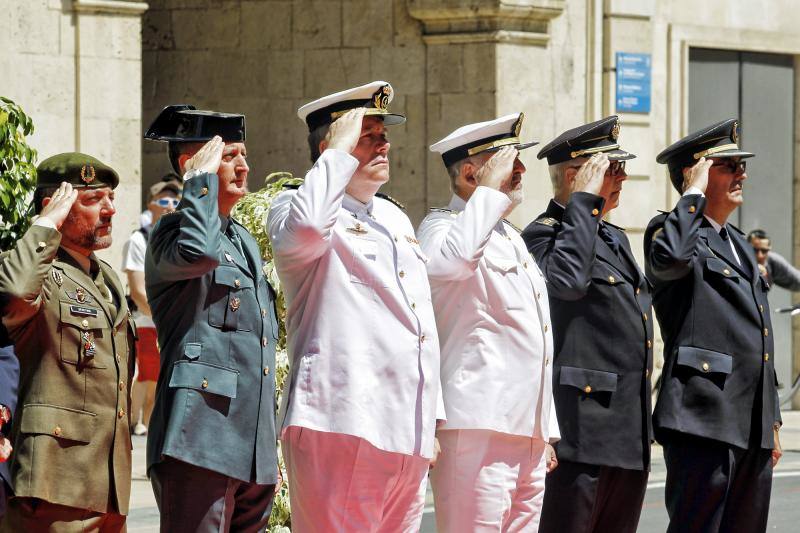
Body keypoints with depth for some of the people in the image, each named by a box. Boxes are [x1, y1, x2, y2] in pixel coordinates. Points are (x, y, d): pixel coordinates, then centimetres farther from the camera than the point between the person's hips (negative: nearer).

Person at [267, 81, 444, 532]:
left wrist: (434, 416, 23)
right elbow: (305, 230, -28)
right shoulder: (295, 208, 0)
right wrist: (341, 152, -14)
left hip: (409, 437, 8)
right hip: (342, 425, -8)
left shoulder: (395, 218, 24)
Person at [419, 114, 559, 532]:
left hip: (528, 431, 9)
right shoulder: (441, 226, -2)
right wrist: (490, 189, -15)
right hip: (479, 421, -9)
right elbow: (453, 261, -29)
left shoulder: (511, 237, 25)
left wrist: (546, 434, 25)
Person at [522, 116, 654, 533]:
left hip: (631, 433, 9)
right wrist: (585, 200, -18)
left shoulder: (615, 238, 21)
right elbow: (568, 280, -30)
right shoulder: (543, 234, -7)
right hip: (585, 429, -9)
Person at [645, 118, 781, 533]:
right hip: (705, 418, -8)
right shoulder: (670, 230, -2)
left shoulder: (740, 245, 24)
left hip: (753, 426, 9)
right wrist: (695, 194, -14)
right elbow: (671, 257, -29)